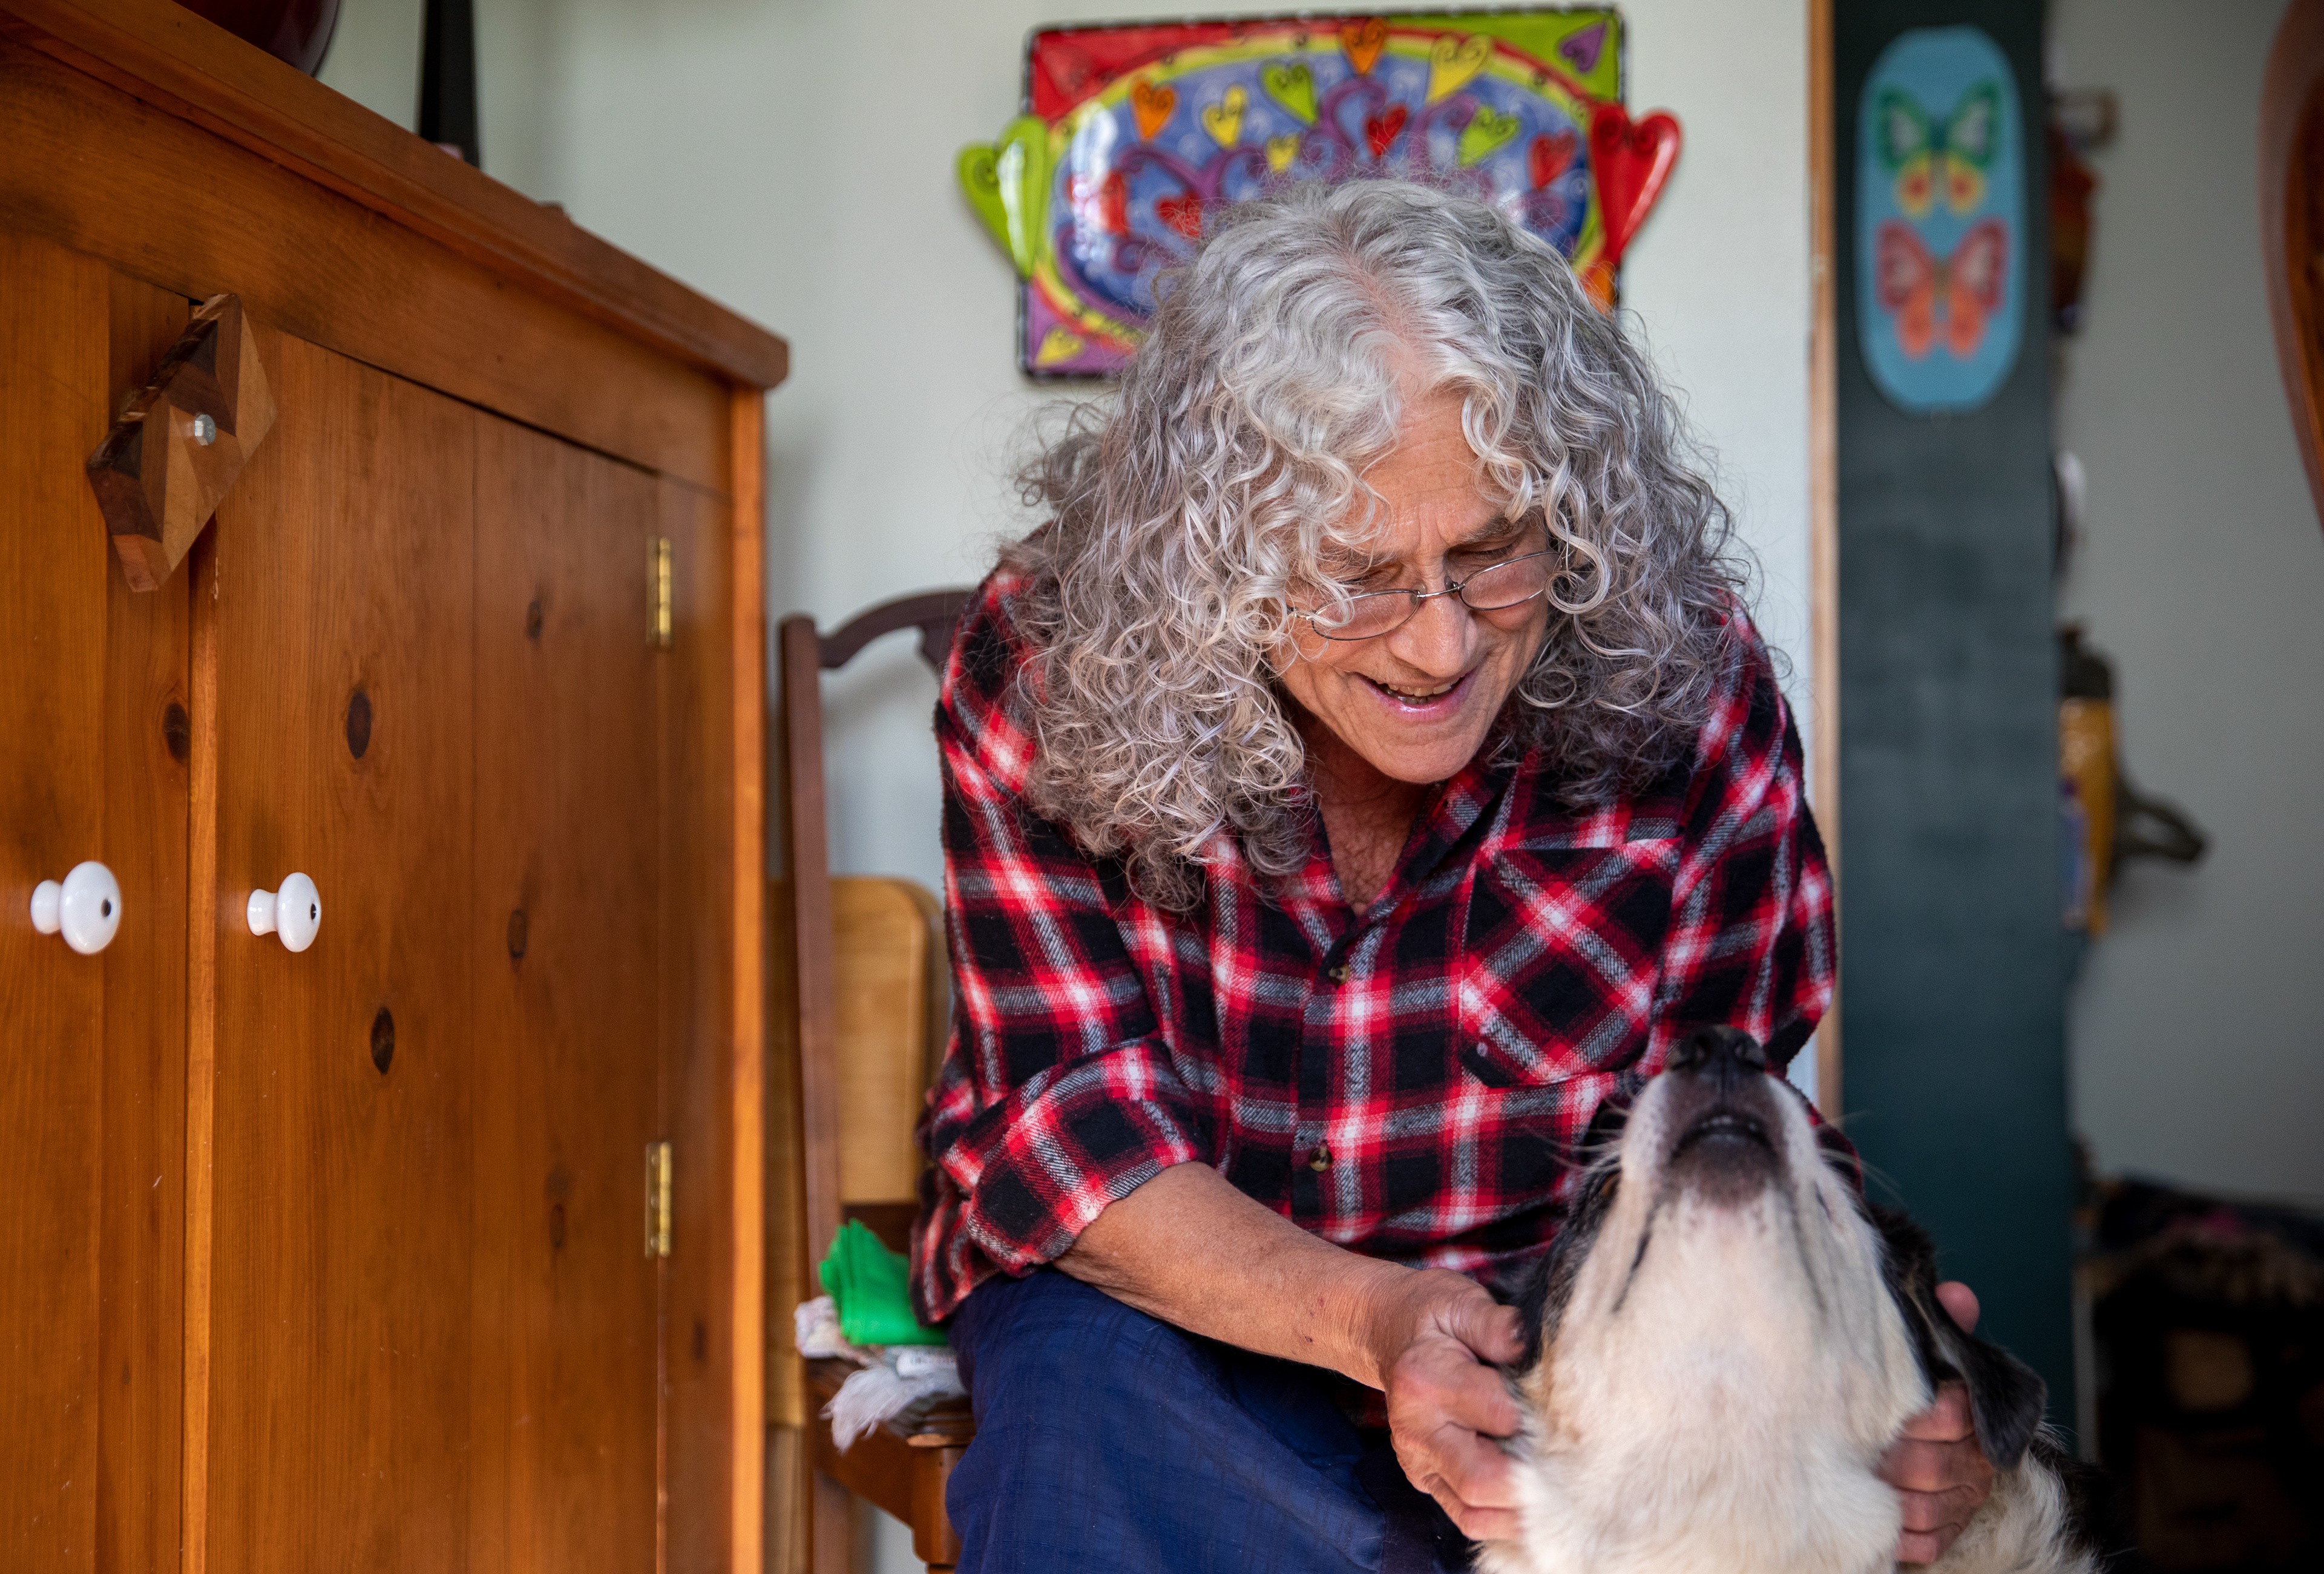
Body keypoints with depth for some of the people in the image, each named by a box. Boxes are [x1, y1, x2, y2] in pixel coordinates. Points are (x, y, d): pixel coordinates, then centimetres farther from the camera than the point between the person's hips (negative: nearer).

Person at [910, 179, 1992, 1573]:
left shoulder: (1682, 686, -16)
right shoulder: (1048, 674, -19)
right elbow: (1070, 1123, -19)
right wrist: (1374, 1320, -37)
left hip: (1549, 1325, 2)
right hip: (1140, 1292, -1)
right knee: (1090, 1376, -35)